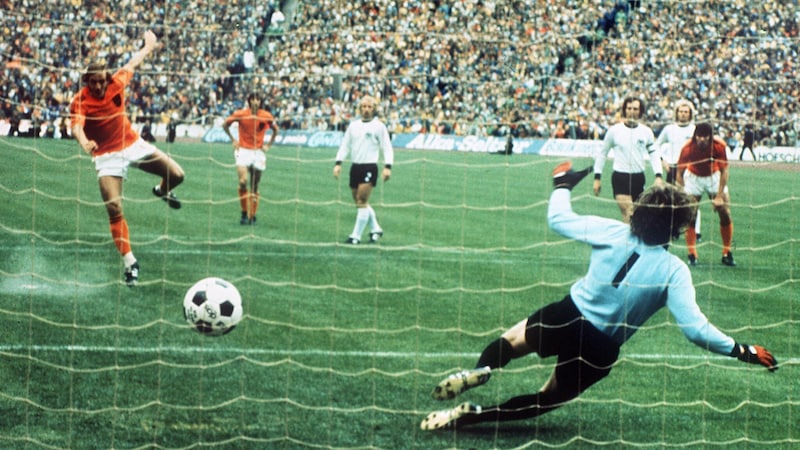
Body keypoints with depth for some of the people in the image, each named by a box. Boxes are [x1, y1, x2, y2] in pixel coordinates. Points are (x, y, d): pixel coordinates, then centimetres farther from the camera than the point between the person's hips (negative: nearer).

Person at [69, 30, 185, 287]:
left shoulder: (116, 84, -7)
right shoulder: (79, 101, -18)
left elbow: (131, 65, 13)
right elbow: (77, 126, -36)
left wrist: (149, 46, 30)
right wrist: (84, 142, -59)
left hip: (133, 145, 4)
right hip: (107, 157, -4)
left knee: (176, 175, -5)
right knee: (114, 209, -15)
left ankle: (163, 191, 34)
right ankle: (130, 262, -6)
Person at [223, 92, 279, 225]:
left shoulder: (266, 116, -2)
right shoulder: (240, 114, -5)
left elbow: (275, 129, 16)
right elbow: (225, 125, 11)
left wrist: (269, 145, 8)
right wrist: (233, 140, 6)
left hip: (258, 152, 1)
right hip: (243, 150, -1)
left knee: (255, 187, 3)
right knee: (243, 182, -18)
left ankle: (252, 216, 9)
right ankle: (244, 213, -7)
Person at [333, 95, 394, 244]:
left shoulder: (379, 126, -1)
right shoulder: (353, 125, 13)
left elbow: (387, 148, -3)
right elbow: (345, 145, 15)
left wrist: (387, 166, -14)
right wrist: (338, 163, 4)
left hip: (370, 167, -5)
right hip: (355, 166, 5)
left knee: (362, 202, -12)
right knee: (360, 202, 9)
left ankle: (356, 236, -10)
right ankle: (376, 229, 26)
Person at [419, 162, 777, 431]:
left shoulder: (611, 232, -7)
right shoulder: (674, 271, -12)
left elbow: (558, 219, 4)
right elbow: (695, 328, -18)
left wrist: (562, 184, 23)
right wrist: (743, 351, -9)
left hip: (566, 319, 0)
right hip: (600, 352, 0)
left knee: (509, 341, 24)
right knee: (551, 399, 19)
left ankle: (481, 370, -13)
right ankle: (470, 416, -2)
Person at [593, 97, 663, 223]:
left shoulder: (646, 131, 4)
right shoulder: (614, 130, -2)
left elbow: (654, 154, 8)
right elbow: (602, 154, 7)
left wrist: (658, 176, -5)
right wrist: (597, 178, 5)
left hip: (639, 178, 4)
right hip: (620, 178, -4)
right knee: (628, 215, -19)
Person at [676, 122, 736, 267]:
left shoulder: (720, 146, -28)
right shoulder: (688, 148, -29)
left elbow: (724, 171, -18)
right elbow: (679, 174, -20)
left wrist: (719, 196, -21)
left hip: (714, 176, 1)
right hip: (693, 177, -1)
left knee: (725, 213, -7)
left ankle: (727, 254, 6)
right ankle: (692, 255, -5)